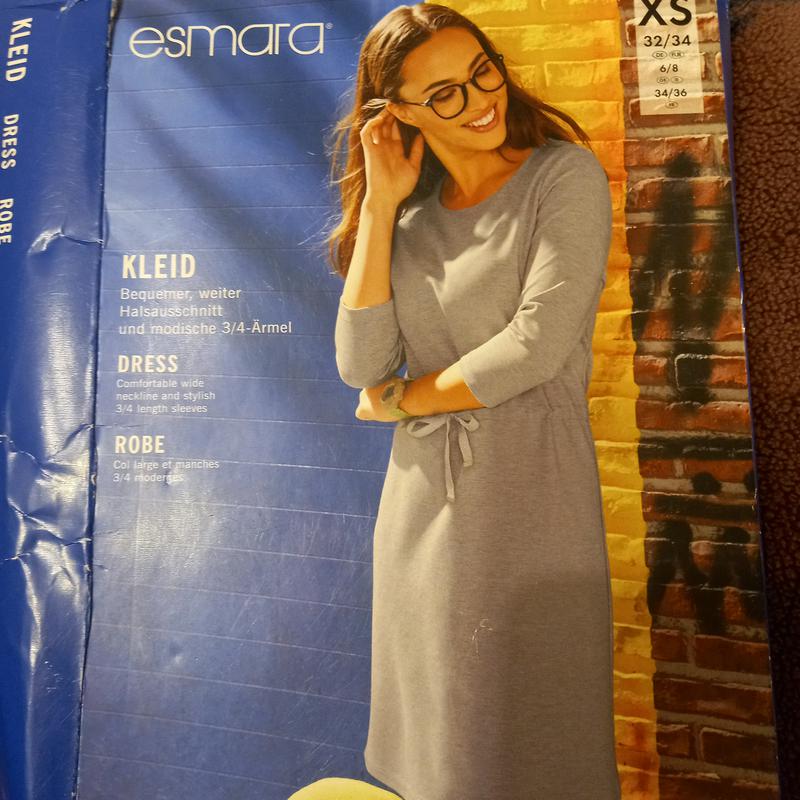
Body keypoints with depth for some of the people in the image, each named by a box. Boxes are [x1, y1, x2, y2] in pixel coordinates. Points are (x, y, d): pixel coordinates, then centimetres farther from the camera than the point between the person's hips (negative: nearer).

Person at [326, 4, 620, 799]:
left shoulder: (565, 175, -2)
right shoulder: (411, 219, 10)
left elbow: (537, 347, -15)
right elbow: (362, 365, -4)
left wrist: (402, 399, -3)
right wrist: (379, 205, -2)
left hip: (528, 489, -4)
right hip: (421, 498, 5)